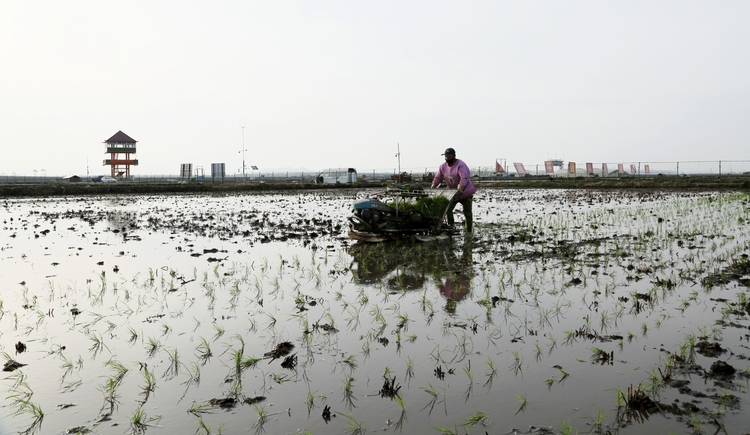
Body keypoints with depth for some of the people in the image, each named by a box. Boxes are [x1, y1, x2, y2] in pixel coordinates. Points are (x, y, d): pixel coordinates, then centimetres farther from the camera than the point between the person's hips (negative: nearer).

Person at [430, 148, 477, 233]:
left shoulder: (460, 165, -23)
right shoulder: (443, 166, -2)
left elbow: (464, 178, -34)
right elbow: (438, 178, 1)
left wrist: (460, 188, -49)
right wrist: (432, 187, -14)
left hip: (465, 191, -5)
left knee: (467, 212, 3)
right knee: (448, 209, -8)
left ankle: (469, 231, 13)